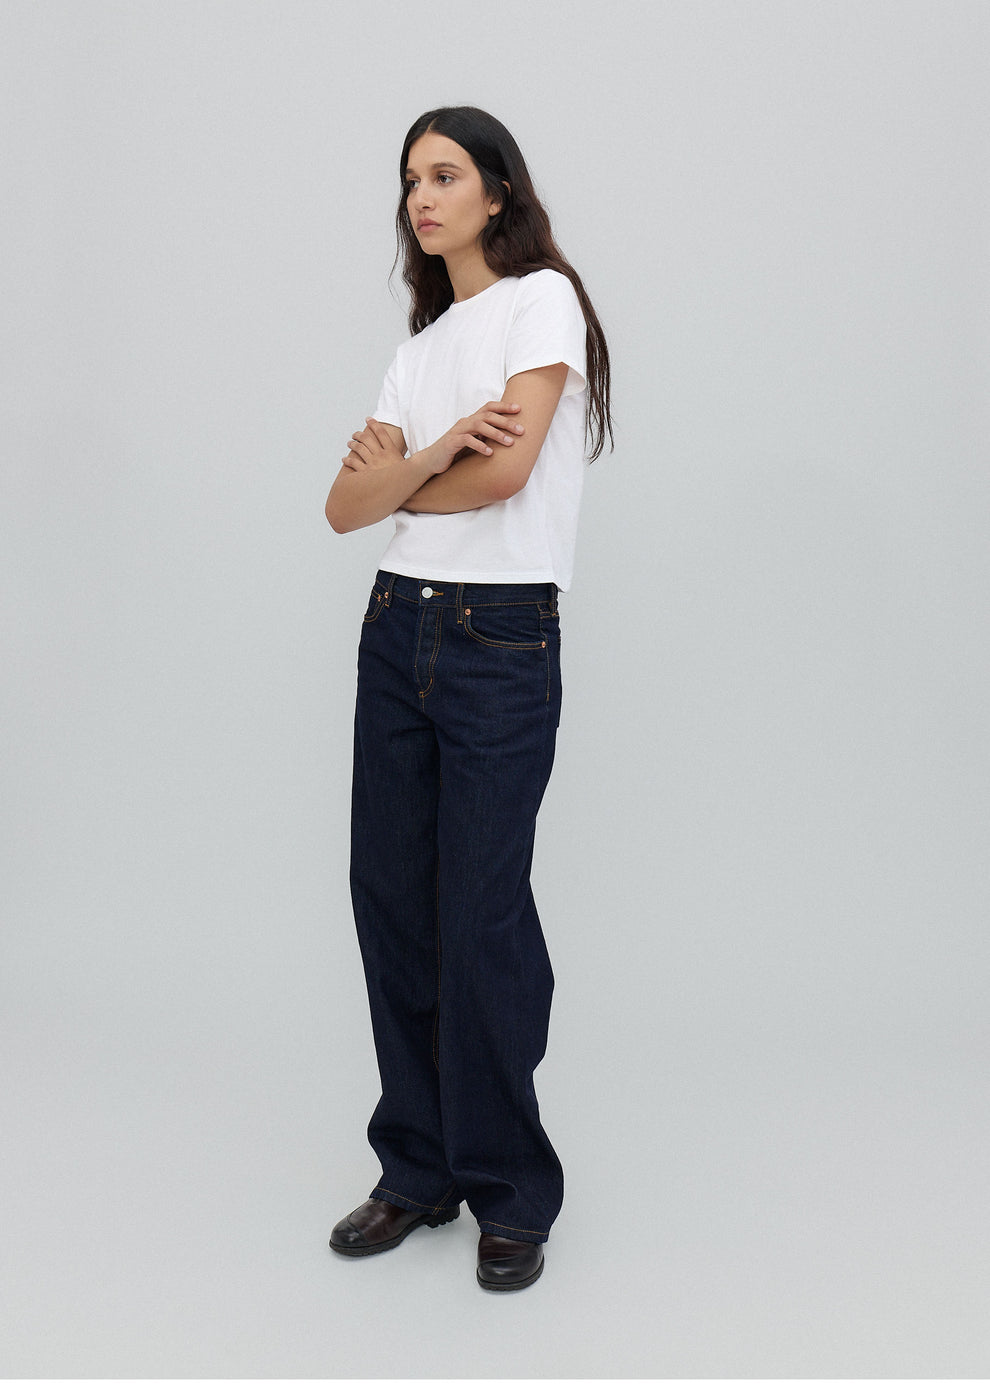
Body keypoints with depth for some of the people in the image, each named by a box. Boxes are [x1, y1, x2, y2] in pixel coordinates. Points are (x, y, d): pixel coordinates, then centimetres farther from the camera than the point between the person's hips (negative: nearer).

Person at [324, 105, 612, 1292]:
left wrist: (395, 478, 1)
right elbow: (346, 505, 6)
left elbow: (507, 469, -17)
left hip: (502, 639, -7)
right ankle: (418, 1171, 23)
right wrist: (437, 451, -14)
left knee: (483, 920, -4)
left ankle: (512, 1194, 13)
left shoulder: (543, 298, -3)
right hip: (399, 626, 7)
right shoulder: (423, 342, 17)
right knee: (392, 900, 8)